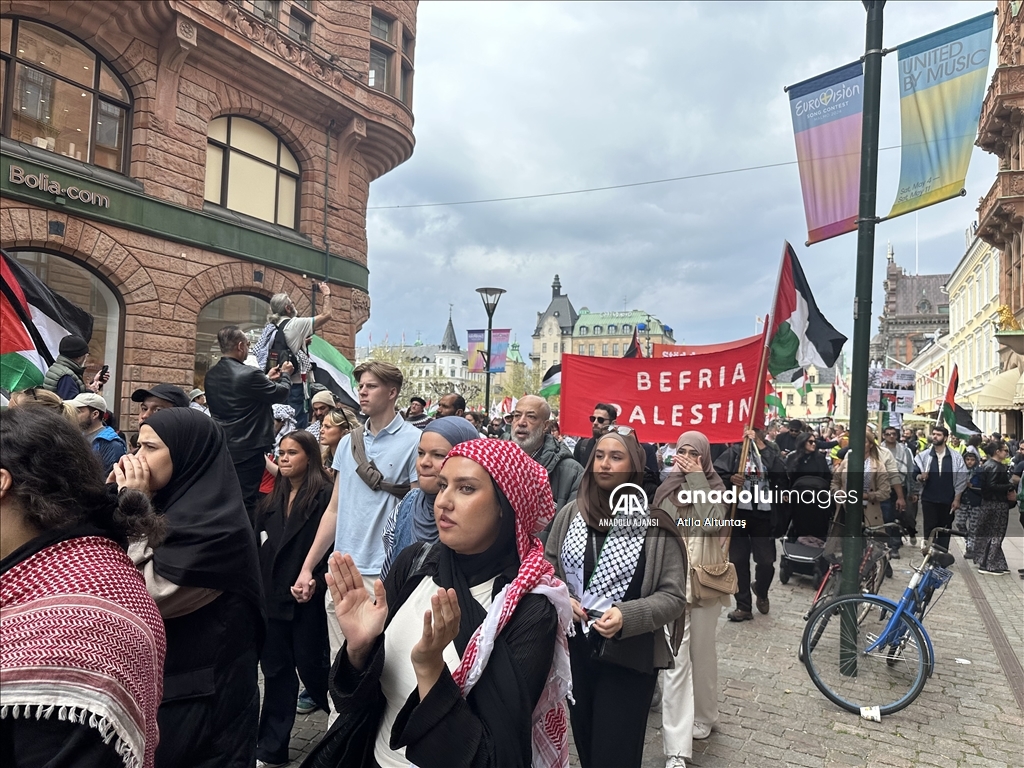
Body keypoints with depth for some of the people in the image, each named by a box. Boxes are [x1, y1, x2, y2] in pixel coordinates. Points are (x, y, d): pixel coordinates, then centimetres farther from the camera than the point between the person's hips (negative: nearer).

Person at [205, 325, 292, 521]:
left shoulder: (211, 376, 3)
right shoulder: (249, 374, -21)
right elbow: (281, 393, -9)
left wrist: (267, 379, 20)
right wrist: (284, 374, 11)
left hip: (221, 448, 8)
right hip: (248, 450, -8)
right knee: (245, 503, 1)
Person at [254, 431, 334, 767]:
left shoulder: (325, 495, -10)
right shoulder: (272, 499, 12)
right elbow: (258, 544, 13)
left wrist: (315, 580, -20)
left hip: (307, 597, -6)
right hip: (272, 596, 6)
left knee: (310, 663, 6)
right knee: (275, 669, 12)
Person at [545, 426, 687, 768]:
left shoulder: (655, 523, -12)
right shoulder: (570, 514, -2)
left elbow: (673, 596, -11)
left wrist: (627, 617, -25)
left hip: (630, 658, -4)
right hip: (574, 651, 4)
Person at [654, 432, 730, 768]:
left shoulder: (714, 486, -2)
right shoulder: (666, 489, 4)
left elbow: (711, 522, -21)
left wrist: (697, 479, -18)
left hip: (704, 583, -1)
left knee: (702, 654, 14)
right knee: (676, 662, -3)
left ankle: (703, 717, 36)